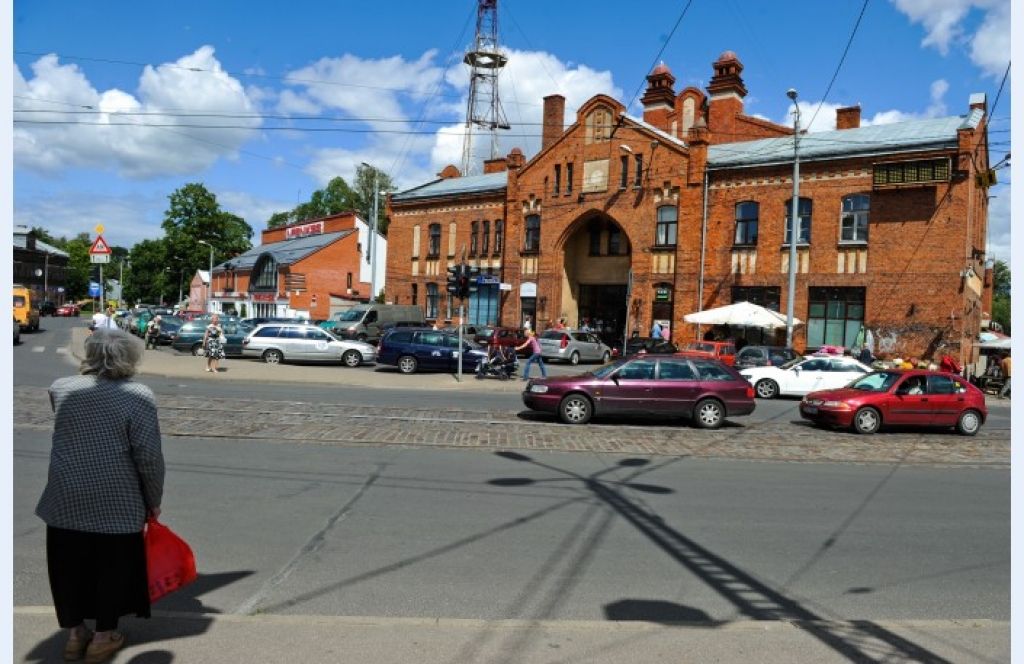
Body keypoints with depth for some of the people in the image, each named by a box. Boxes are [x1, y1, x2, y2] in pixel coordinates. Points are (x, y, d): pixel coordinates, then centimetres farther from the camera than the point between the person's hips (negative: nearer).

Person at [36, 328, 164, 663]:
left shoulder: (60, 388, 2)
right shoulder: (138, 395, -12)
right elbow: (149, 456, -14)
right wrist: (154, 499, -1)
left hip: (64, 499, 4)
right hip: (116, 502, -4)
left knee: (69, 565, 17)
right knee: (113, 566, 12)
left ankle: (74, 633, 30)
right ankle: (103, 637, 22)